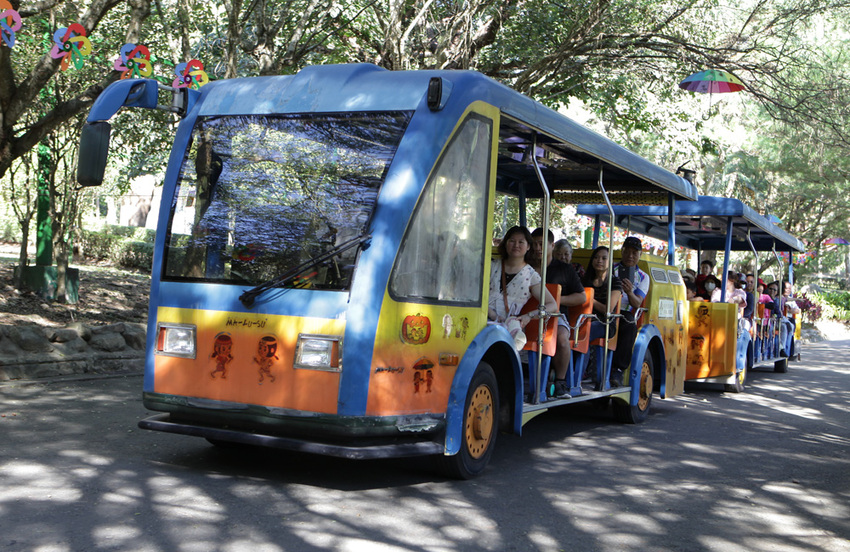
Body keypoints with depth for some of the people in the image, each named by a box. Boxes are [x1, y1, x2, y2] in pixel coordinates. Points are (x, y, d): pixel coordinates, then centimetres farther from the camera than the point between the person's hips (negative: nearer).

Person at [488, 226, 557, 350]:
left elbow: (553, 305, 9)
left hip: (508, 322, -1)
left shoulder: (531, 275, 14)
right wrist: (491, 314, -10)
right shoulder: (493, 266, 20)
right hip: (485, 319, 1)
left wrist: (529, 316, -9)